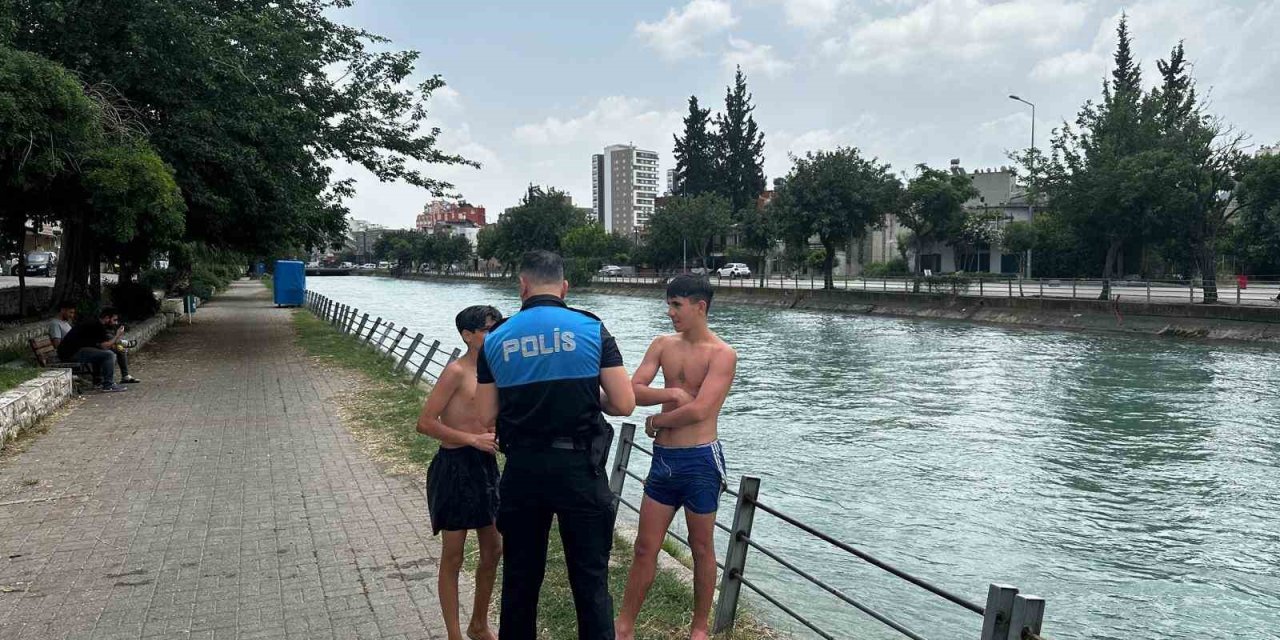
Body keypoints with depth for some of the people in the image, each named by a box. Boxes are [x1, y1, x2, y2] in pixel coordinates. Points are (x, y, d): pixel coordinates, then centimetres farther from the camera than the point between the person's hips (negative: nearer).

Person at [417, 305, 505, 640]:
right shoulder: (456, 371, -15)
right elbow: (425, 423, -19)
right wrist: (473, 439, -19)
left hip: (485, 465, 8)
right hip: (455, 466, -8)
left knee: (493, 550, 16)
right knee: (453, 558, 4)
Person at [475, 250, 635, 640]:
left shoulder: (495, 339, 1)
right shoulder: (591, 329, -6)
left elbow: (486, 416, 3)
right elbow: (624, 404, -8)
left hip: (522, 468, 3)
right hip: (578, 466, -2)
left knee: (520, 577, 18)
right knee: (591, 579, 7)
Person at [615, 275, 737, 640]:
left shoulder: (722, 354, -11)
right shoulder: (663, 345, 6)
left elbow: (699, 410, -21)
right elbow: (633, 392, -3)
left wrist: (656, 421, -7)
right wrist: (671, 394, -18)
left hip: (700, 460, -5)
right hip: (663, 459, 5)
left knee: (702, 548, 10)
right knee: (645, 547, 11)